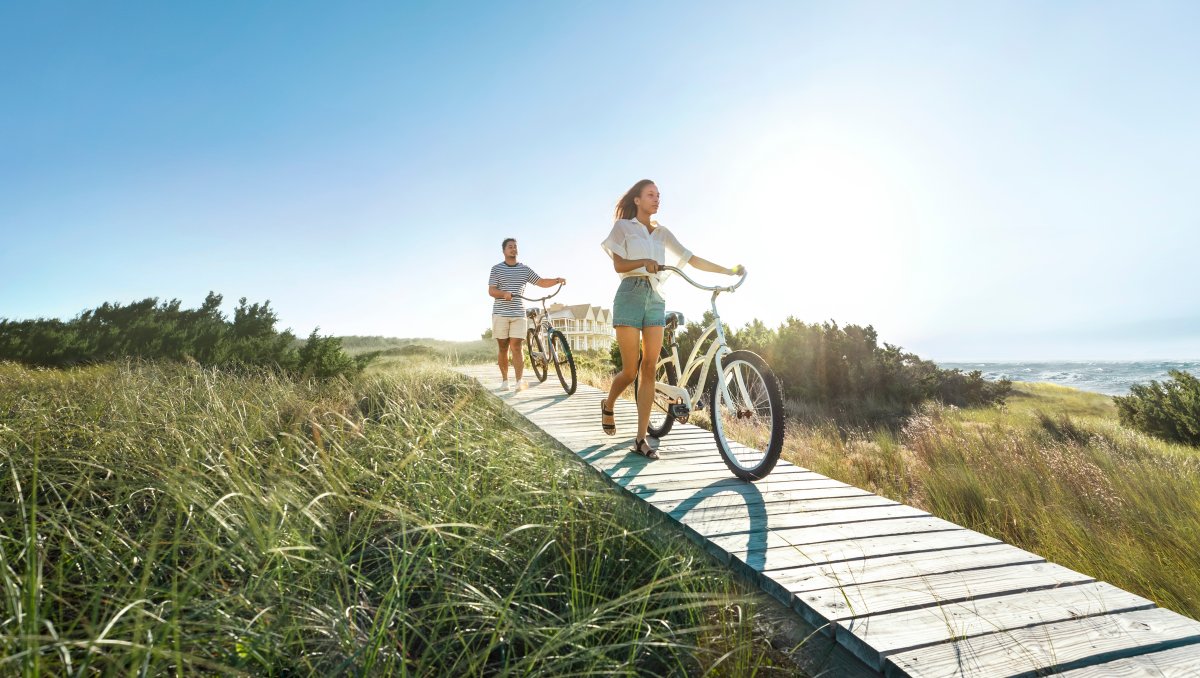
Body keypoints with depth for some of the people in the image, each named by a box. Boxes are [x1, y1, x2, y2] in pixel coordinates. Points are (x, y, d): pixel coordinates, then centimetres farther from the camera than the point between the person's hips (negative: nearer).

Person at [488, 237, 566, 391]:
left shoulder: (525, 269, 10)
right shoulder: (496, 269, 5)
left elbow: (541, 282, 6)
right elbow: (491, 291, -2)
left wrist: (557, 280, -12)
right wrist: (504, 293, -23)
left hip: (519, 314, 1)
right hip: (500, 314, -1)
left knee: (516, 347, -7)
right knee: (503, 348, 5)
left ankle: (519, 381, -13)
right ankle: (504, 380, 15)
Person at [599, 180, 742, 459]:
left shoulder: (662, 232, 19)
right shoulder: (623, 226, 7)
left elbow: (690, 258, 13)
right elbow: (618, 265, -3)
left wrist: (727, 270, 5)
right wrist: (644, 261, -22)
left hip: (656, 299, 4)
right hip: (630, 295, -4)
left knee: (649, 370, -4)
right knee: (630, 370, -6)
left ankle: (641, 437, 1)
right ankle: (608, 406, 27)